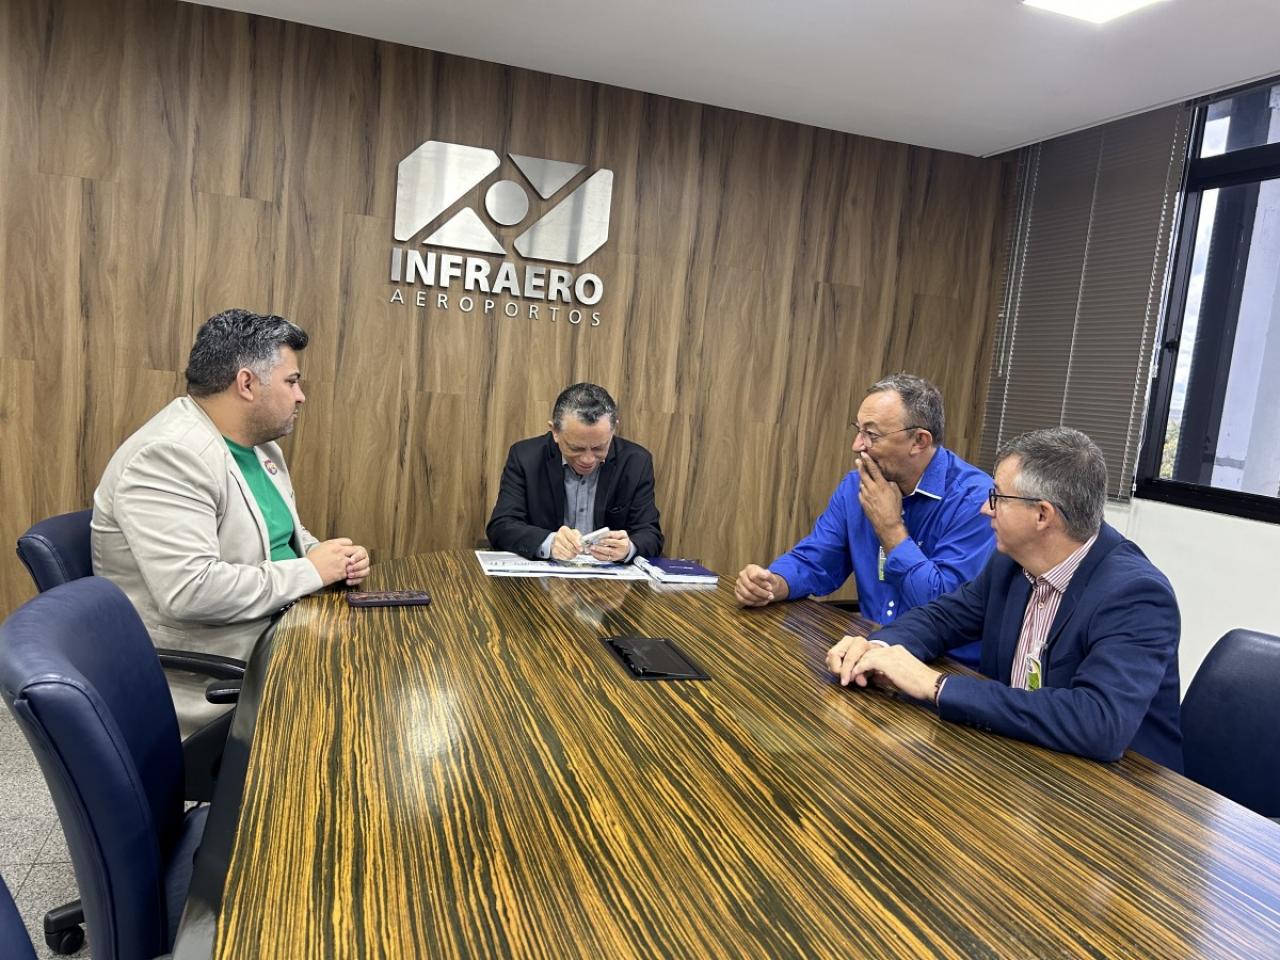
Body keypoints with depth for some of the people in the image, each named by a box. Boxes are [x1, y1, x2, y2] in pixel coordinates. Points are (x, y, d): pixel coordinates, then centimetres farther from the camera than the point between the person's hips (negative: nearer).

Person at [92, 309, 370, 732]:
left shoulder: (258, 442, 8)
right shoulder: (168, 456, -21)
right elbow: (189, 592, -31)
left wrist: (330, 558, -3)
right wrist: (309, 571, -20)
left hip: (274, 634, 9)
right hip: (209, 681, -9)